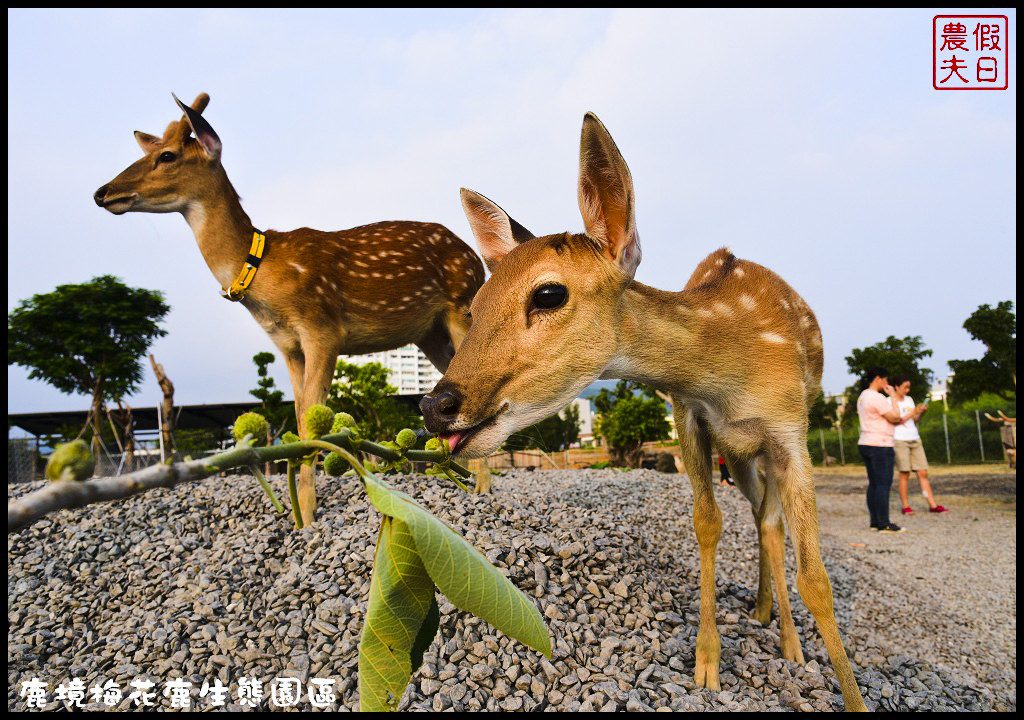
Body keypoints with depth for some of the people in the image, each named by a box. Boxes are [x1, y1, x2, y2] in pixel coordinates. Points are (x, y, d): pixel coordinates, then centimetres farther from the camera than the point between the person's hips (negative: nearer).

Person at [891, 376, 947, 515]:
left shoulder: (909, 399, 17)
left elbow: (915, 420, 17)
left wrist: (921, 412, -1)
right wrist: (913, 413, -14)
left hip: (915, 439, 6)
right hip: (900, 440, -6)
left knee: (923, 472, 2)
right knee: (904, 474, -5)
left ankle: (933, 505, 2)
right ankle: (906, 506, 1)